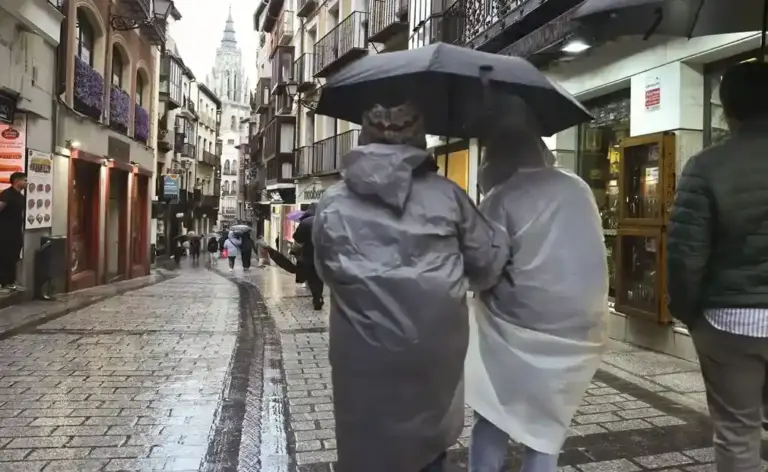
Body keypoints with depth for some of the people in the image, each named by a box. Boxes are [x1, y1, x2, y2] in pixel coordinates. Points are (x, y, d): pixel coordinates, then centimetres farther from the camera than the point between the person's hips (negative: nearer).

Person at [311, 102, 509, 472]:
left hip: (364, 360, 0)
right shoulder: (447, 195, -4)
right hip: (434, 355, 1)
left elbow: (326, 273, 9)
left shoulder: (331, 204, -3)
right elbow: (489, 263, 5)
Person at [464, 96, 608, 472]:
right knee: (546, 427, 17)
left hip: (516, 331, -4)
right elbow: (594, 255, 7)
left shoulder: (500, 200, -13)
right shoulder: (579, 189, 1)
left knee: (492, 424, 12)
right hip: (577, 329, 4)